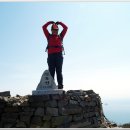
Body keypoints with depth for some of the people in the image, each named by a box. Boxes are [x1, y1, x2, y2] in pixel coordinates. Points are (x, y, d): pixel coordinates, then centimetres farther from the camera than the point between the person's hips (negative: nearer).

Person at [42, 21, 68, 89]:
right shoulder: (49, 36, 22)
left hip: (59, 55, 0)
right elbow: (44, 27, 20)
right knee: (51, 71, -5)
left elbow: (65, 28, 22)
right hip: (51, 55, 0)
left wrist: (59, 23, 26)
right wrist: (50, 22, 23)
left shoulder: (60, 36, 23)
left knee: (59, 71, -6)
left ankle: (60, 85, -10)